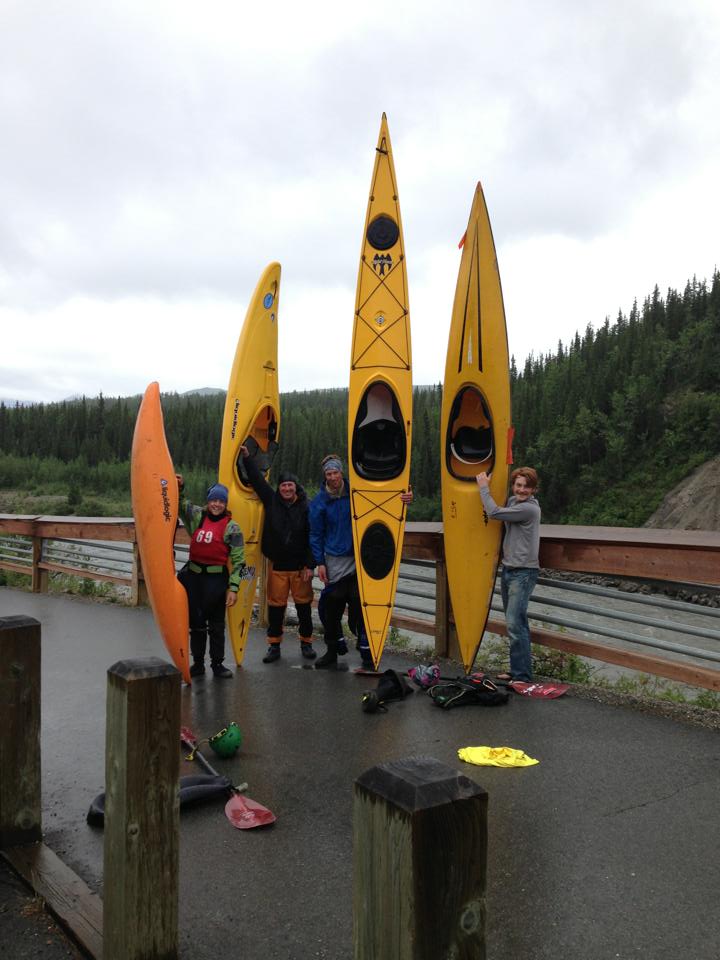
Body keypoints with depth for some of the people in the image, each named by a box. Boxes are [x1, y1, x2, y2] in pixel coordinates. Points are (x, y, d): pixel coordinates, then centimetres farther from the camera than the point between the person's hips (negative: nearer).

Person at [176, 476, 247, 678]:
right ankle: (197, 663, 23)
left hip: (216, 579, -3)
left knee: (217, 624, 7)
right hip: (193, 576, 4)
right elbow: (180, 503, 17)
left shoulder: (231, 527, -6)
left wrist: (233, 588, -11)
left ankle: (217, 663, 19)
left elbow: (238, 561, -7)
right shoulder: (197, 516, 5)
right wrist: (179, 487, -4)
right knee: (196, 622, 11)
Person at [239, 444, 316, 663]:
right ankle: (274, 645, 19)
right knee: (275, 606, 7)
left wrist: (310, 565, -10)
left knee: (304, 606, 8)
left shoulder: (306, 507, -6)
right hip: (277, 566, 2)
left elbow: (312, 539, -7)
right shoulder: (271, 501, 2)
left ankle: (306, 643, 24)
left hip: (300, 567, -2)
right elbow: (258, 480, 5)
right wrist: (247, 457, 2)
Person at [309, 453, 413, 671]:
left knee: (360, 604, -5)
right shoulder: (319, 501, 2)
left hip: (358, 558, -1)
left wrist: (403, 498, -18)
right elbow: (316, 535, 5)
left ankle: (367, 652, 4)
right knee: (331, 606, 4)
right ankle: (333, 650, 22)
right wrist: (319, 562, 0)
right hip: (334, 561, 1)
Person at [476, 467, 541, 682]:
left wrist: (484, 487, -7)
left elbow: (494, 512, -19)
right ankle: (516, 670, 21)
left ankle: (523, 676, -7)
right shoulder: (513, 502, 11)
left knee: (515, 624, -12)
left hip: (523, 572, -9)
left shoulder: (529, 508, -16)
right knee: (514, 623, 13)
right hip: (508, 569, 9)